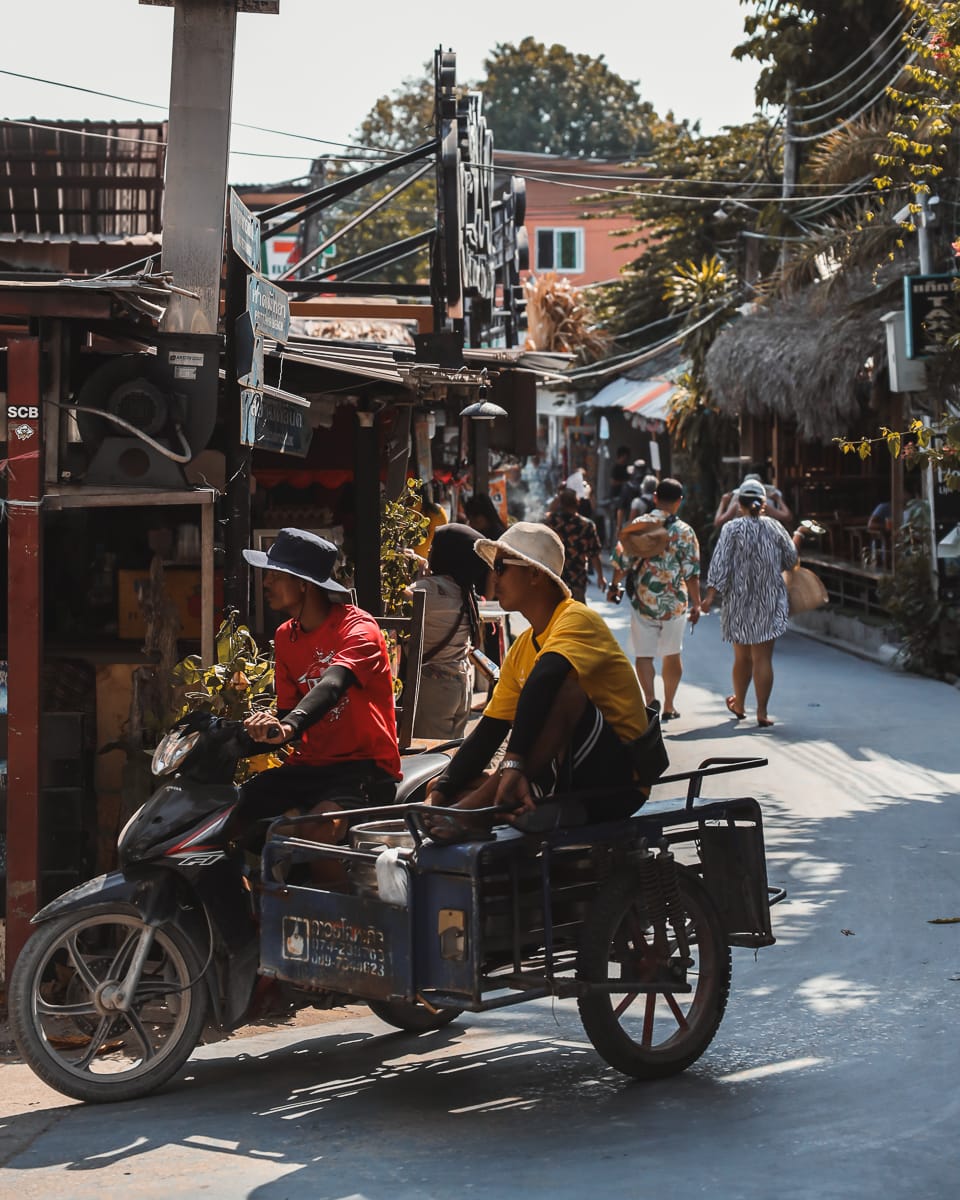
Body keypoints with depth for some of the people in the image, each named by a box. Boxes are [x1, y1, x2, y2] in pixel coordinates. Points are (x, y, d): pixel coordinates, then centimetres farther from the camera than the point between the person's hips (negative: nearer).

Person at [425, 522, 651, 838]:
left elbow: (544, 678, -31)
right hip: (571, 783, 8)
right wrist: (441, 792, -5)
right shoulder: (520, 651, 15)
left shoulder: (577, 619, -11)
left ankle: (478, 806, -37)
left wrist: (514, 762, -43)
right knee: (457, 788, -4)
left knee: (562, 689, -34)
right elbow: (489, 731, 11)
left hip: (619, 776, -8)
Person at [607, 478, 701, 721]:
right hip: (675, 603, 0)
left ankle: (650, 698, -15)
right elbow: (692, 573, -9)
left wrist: (614, 586, 16)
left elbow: (622, 562, -2)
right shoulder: (684, 532, -8)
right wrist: (696, 604, 1)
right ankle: (669, 706, 23)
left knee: (644, 654, 7)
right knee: (672, 654, 16)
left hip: (642, 601, 0)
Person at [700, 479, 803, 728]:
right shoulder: (774, 527, -2)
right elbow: (790, 560, 10)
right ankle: (762, 712, -3)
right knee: (763, 658, 0)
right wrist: (798, 537, 28)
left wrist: (710, 596, -14)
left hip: (739, 601, 0)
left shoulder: (732, 528, -8)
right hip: (769, 602, 0)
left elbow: (720, 565, -13)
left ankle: (739, 704, 32)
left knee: (742, 656, 15)